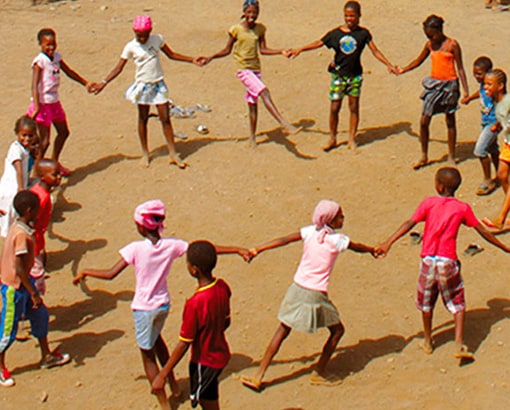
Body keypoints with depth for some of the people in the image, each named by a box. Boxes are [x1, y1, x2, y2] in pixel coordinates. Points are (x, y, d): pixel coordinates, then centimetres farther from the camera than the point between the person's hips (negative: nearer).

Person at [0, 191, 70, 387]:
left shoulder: (18, 226, 0)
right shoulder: (22, 235, -29)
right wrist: (33, 294, -22)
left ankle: (46, 356, 34)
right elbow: (19, 268, -28)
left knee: (40, 315, 18)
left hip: (23, 282, 10)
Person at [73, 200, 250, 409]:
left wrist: (86, 272, -1)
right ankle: (173, 383, 43)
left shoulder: (136, 248, -20)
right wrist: (237, 250, 2)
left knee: (148, 355, 10)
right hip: (163, 305, 5)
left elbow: (110, 274, -18)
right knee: (156, 338, 34)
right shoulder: (171, 245, -9)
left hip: (144, 308, -5)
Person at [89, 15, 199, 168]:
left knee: (166, 118, 1)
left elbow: (171, 55, 12)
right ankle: (145, 153, 23)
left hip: (159, 84, 2)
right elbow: (119, 68, -7)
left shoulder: (157, 39, 0)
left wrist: (193, 60, 8)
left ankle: (173, 154, 9)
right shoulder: (131, 47, -8)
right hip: (143, 86, -2)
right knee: (143, 119, 9)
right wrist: (103, 83, -17)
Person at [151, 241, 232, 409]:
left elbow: (183, 344, -26)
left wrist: (162, 375, -19)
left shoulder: (195, 303, -32)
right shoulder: (222, 287, -10)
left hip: (204, 362, -8)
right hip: (221, 354, 8)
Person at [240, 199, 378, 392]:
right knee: (337, 330, 17)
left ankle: (258, 377, 11)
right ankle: (319, 373, 24)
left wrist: (257, 250, 0)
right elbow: (357, 247, 9)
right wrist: (373, 250, 30)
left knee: (282, 331, 13)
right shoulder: (337, 240, -8)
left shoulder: (310, 232, 2)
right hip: (315, 295, -5)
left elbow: (283, 240, -2)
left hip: (296, 289, 5)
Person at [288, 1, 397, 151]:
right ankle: (332, 138, 14)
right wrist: (300, 50, 2)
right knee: (334, 107, 0)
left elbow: (375, 51, 0)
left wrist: (388, 65, -8)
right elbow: (319, 43, 5)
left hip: (355, 76, 0)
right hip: (338, 75, 0)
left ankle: (352, 138, 18)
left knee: (354, 107, 5)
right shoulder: (336, 33, -2)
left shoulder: (363, 33, -2)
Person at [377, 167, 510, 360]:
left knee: (426, 302, 18)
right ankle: (459, 346, -1)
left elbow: (409, 224, -9)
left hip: (428, 259, 0)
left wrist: (388, 243, -12)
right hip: (448, 261, 0)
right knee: (457, 304, 11)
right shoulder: (463, 208, 2)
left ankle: (428, 342, 30)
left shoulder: (429, 203, -1)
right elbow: (482, 231, 7)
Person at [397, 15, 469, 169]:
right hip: (433, 84, 4)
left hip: (449, 85, -4)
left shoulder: (452, 45, -8)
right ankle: (424, 157, 13)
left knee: (450, 121, 8)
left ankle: (451, 157, 20)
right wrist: (402, 70, 14)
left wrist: (466, 90, -10)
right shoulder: (430, 45, 5)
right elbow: (418, 61, 20)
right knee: (424, 121, -1)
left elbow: (460, 68, -7)